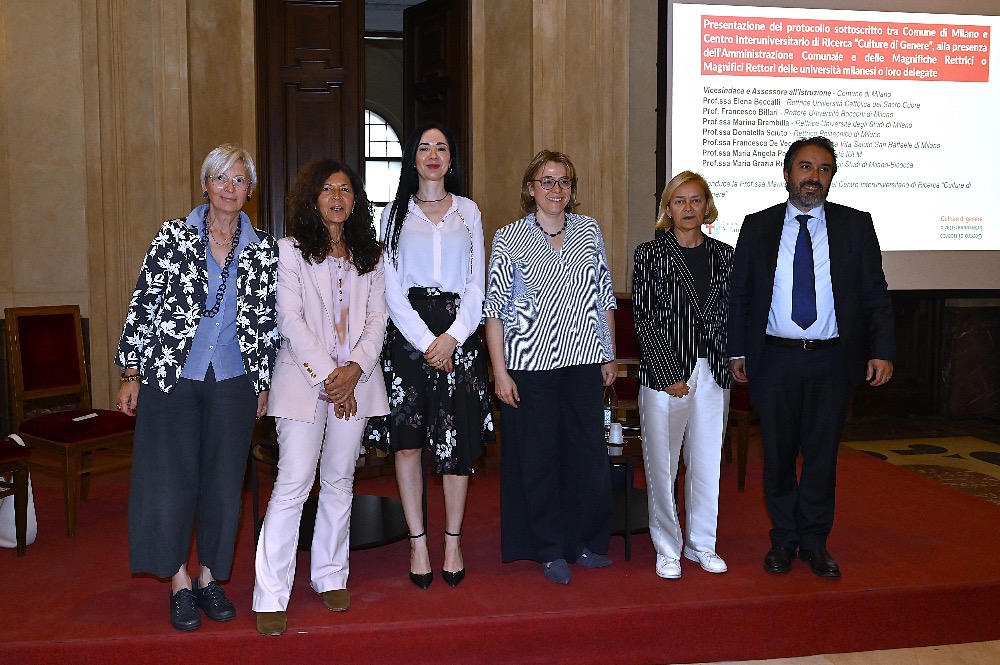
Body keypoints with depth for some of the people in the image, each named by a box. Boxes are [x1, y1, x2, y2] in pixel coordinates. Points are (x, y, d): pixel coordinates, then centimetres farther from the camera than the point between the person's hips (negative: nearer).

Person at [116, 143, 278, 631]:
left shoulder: (263, 251, 4)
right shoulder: (173, 237, -1)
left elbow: (268, 321, 9)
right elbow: (142, 305, -1)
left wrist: (264, 382, 8)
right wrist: (131, 373, -3)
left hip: (233, 381, 2)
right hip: (170, 376, -1)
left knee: (223, 481, 7)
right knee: (171, 478, 2)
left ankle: (209, 576, 24)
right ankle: (179, 581, 19)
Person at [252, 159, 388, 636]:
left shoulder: (370, 255, 12)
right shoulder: (291, 250, 0)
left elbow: (377, 319, 6)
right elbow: (290, 320, -7)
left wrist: (354, 369, -9)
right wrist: (327, 375, -13)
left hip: (355, 380, 4)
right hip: (304, 378, -4)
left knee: (339, 481, 11)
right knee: (293, 484, -8)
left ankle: (330, 578, 23)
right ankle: (270, 597, -3)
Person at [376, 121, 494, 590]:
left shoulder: (469, 212, 13)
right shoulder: (395, 214, 9)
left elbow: (476, 284, 6)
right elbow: (392, 289, 1)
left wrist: (453, 336, -8)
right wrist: (426, 342, -10)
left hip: (459, 332, 1)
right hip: (408, 333, -1)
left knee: (458, 440, 1)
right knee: (407, 439, -2)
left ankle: (453, 542, 13)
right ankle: (418, 542, 8)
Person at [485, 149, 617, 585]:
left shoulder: (589, 231, 8)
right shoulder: (509, 239, -2)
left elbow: (604, 297, 13)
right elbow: (494, 309, -3)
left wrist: (609, 354, 11)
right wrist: (499, 371, -8)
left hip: (584, 361, 3)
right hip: (530, 363, -3)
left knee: (589, 451, 6)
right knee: (538, 457, 5)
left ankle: (586, 542, 24)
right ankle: (550, 551, 20)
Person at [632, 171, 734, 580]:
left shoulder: (723, 256, 8)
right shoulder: (650, 254, -2)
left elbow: (731, 316, 11)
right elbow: (644, 320, -7)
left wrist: (731, 364, 1)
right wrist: (669, 374, -11)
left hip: (713, 375, 3)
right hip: (663, 373, -3)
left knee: (707, 463, 11)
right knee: (662, 465, 3)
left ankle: (701, 544, 26)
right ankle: (667, 549, 18)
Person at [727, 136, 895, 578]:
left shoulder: (855, 225, 4)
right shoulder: (757, 227, 5)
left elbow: (875, 294, 3)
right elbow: (738, 294, 7)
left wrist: (882, 351, -6)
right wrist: (736, 351, 3)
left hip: (832, 361, 0)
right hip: (774, 360, 0)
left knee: (822, 453, 8)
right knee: (778, 454, 9)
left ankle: (815, 542, 24)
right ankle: (784, 539, 25)